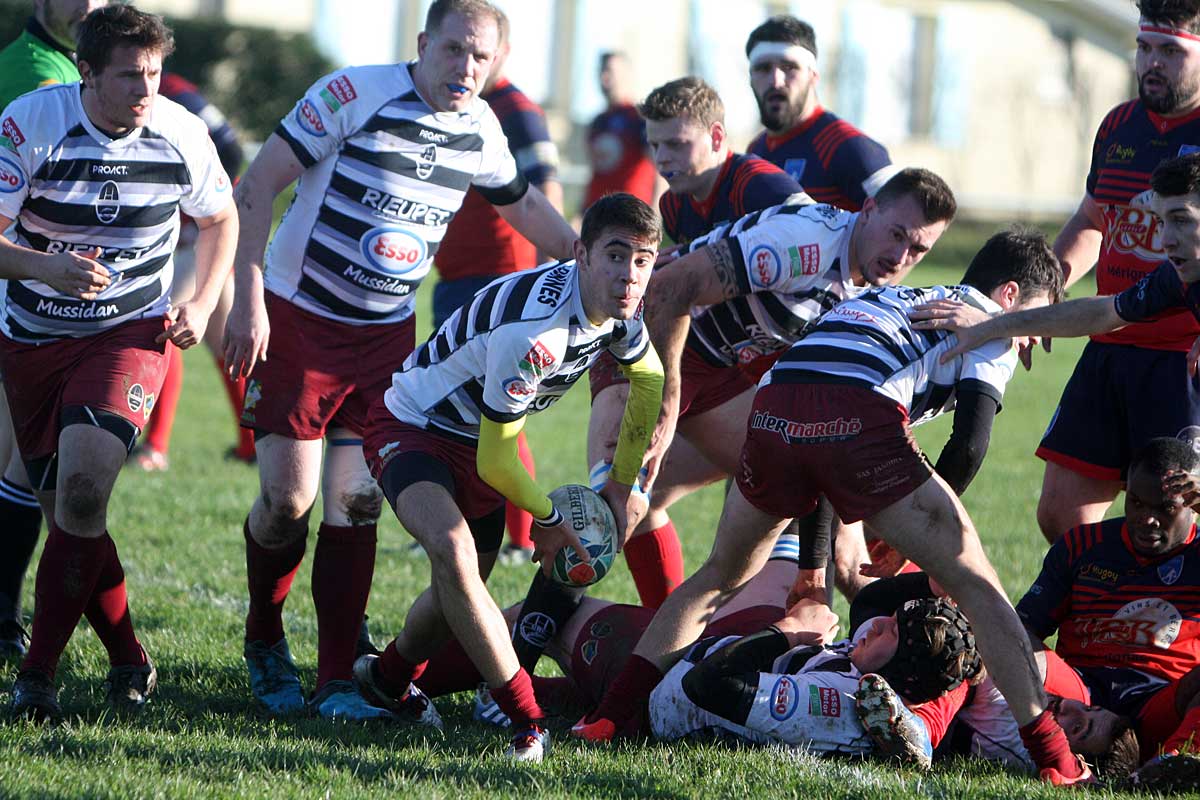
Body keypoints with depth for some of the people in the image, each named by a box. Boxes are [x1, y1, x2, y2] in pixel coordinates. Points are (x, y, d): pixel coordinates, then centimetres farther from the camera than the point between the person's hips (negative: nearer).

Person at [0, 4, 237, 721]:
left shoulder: (181, 134, -8)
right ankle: (129, 662, 23)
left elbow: (220, 217, 12)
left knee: (83, 486, -22)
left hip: (131, 332, -1)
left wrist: (202, 304, -1)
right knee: (68, 510, 4)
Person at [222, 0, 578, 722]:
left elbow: (522, 204, 23)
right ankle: (264, 644, 20)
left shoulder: (480, 128, 1)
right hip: (299, 318, -4)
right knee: (288, 498, -5)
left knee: (357, 498, -5)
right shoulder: (354, 95, -16)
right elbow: (256, 186, -13)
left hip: (388, 332, 4)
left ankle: (339, 682, -2)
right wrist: (248, 299, -18)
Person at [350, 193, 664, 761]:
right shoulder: (532, 329, -37)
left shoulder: (618, 308, -12)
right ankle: (528, 722, -32)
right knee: (453, 552, -33)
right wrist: (549, 519, -11)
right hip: (412, 430, -8)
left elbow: (650, 384, 12)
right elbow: (496, 461, -28)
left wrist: (623, 487, 14)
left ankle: (389, 678, 45)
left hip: (481, 440, 8)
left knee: (464, 588, 14)